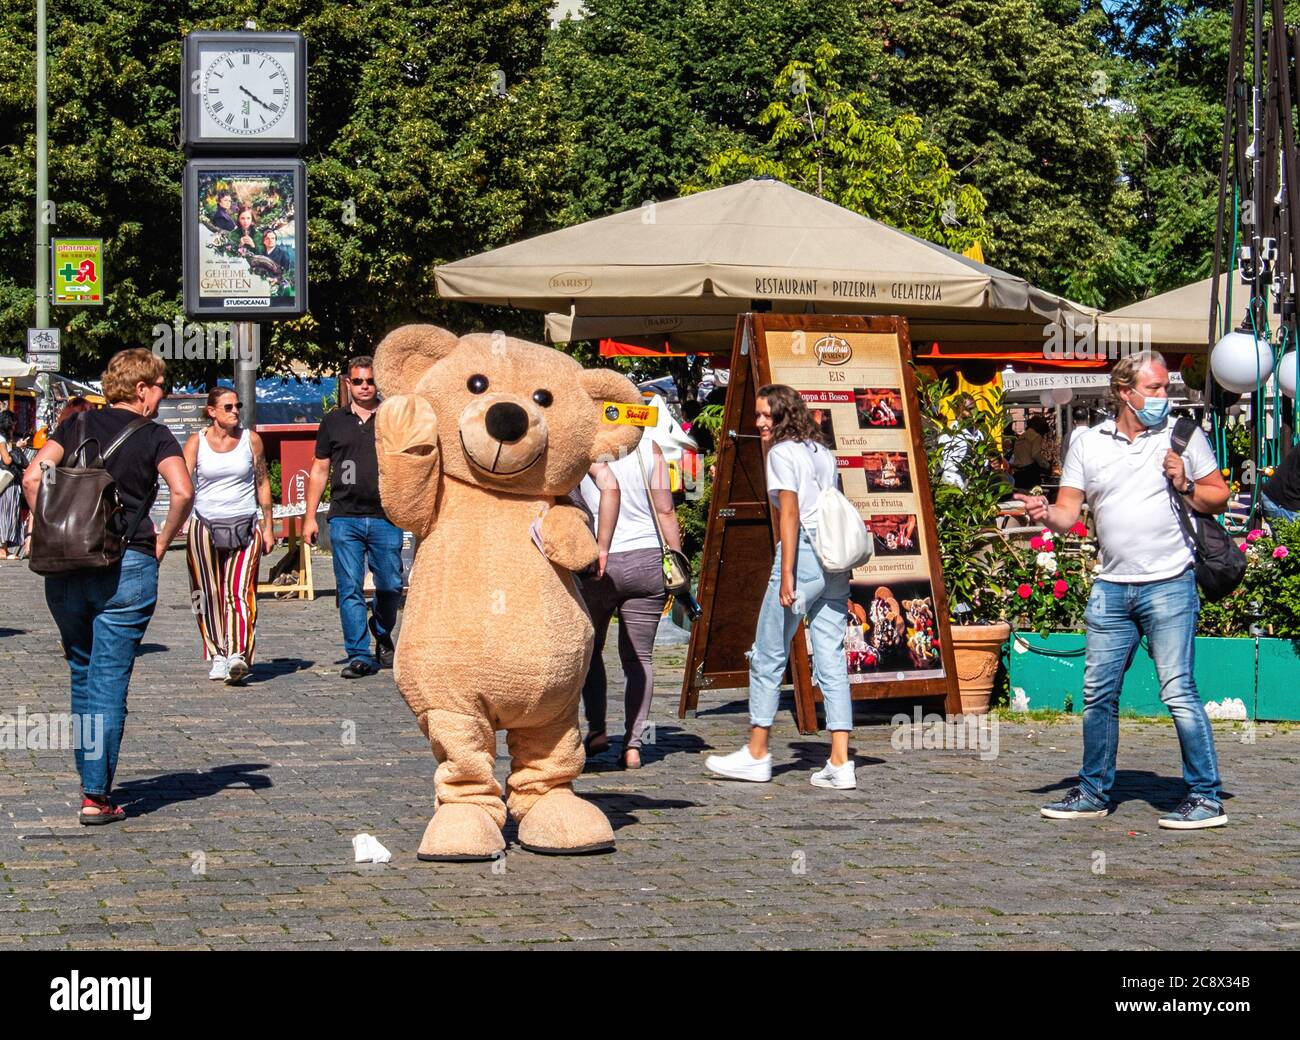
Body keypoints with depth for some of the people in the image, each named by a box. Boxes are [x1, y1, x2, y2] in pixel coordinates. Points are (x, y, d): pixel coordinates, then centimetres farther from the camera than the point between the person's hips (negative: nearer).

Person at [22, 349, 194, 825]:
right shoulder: (153, 435, 0)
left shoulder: (78, 425, 10)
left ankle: (90, 782, 25)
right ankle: (96, 796, -4)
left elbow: (32, 477, -1)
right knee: (110, 681, 0)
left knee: (83, 675, 18)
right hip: (128, 567, -4)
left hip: (66, 567, 4)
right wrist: (161, 543, -1)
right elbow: (182, 491, -14)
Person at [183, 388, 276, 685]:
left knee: (239, 590, -15)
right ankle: (217, 655, 16)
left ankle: (238, 655, -26)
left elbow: (262, 483, 13)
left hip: (244, 526, -1)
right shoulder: (197, 442, 2)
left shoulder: (251, 440, 5)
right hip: (205, 525, 1)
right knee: (209, 593, 5)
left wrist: (268, 527, 12)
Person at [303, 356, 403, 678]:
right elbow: (320, 471, 14)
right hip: (345, 518, 0)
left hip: (385, 518, 0)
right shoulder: (334, 422, 11)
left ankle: (383, 638, 29)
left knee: (390, 586, 2)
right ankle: (360, 656, -1)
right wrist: (310, 516, 9)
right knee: (350, 589, -4)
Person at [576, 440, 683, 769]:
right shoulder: (649, 448, 3)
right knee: (639, 657, 7)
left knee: (589, 649, 19)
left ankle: (596, 728, 13)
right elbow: (665, 511, 1)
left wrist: (601, 547, -23)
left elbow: (610, 488, -22)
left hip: (598, 564, -2)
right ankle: (633, 744, 2)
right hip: (648, 560, 2)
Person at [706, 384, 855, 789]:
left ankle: (757, 755, 13)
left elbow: (790, 514, -13)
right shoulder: (823, 452, 18)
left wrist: (786, 574, -16)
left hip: (802, 553, -7)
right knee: (831, 659, 4)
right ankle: (839, 763, -3)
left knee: (768, 656, 5)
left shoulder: (782, 453, -5)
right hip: (834, 558, 8)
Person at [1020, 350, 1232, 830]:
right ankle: (1093, 792, 21)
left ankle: (1207, 798, -2)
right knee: (1098, 694, 8)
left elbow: (1219, 497, 8)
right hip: (1112, 588, 4)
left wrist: (1184, 487, -10)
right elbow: (1068, 514, 6)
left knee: (1178, 691, -8)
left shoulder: (1183, 435, 3)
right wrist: (1046, 513, -15)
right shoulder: (1087, 443, 8)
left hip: (1169, 585, -4)